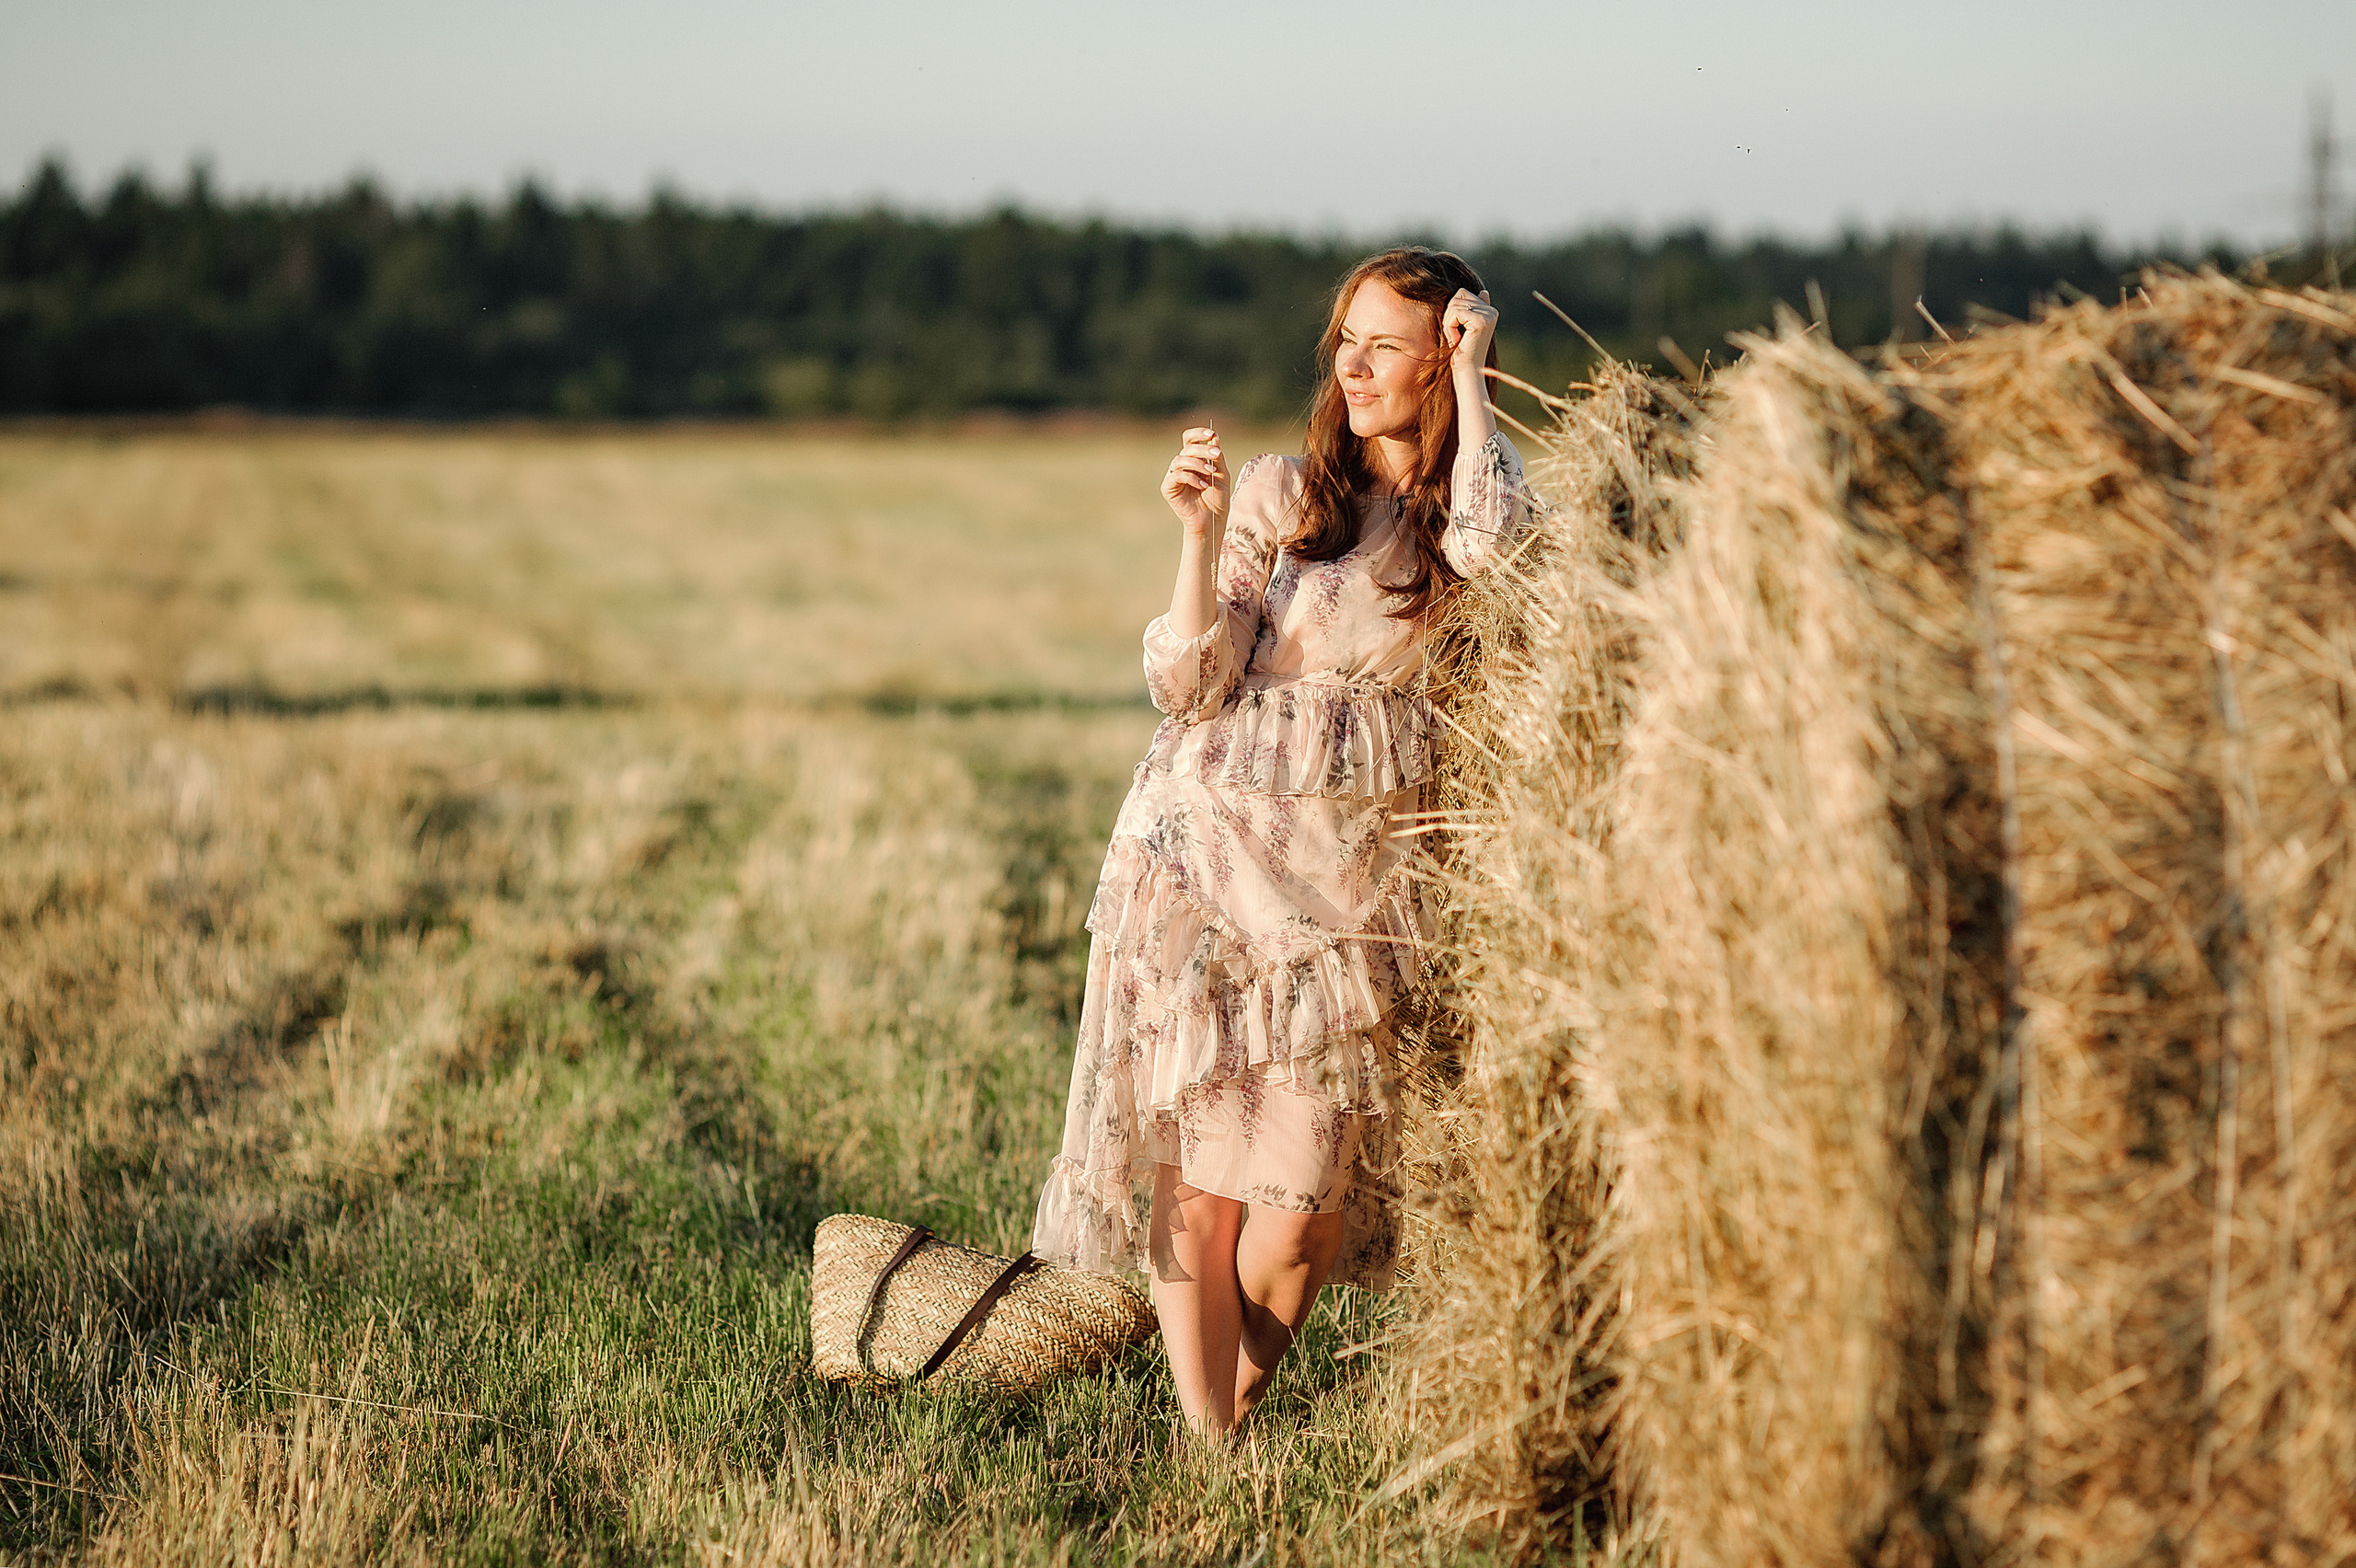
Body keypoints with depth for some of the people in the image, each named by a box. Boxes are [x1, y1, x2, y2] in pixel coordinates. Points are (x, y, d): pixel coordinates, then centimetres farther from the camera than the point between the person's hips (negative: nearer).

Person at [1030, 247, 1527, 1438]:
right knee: (1197, 1164, -5)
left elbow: (1492, 546, -20)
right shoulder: (1276, 494, 6)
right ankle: (1205, 1442, 2)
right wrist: (1201, 535, -14)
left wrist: (1471, 383, -11)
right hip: (1208, 849, 0)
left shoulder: (1468, 500, 7)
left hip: (1359, 872, 0)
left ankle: (1242, 1399, 16)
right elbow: (1189, 687, -2)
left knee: (1302, 1187, -7)